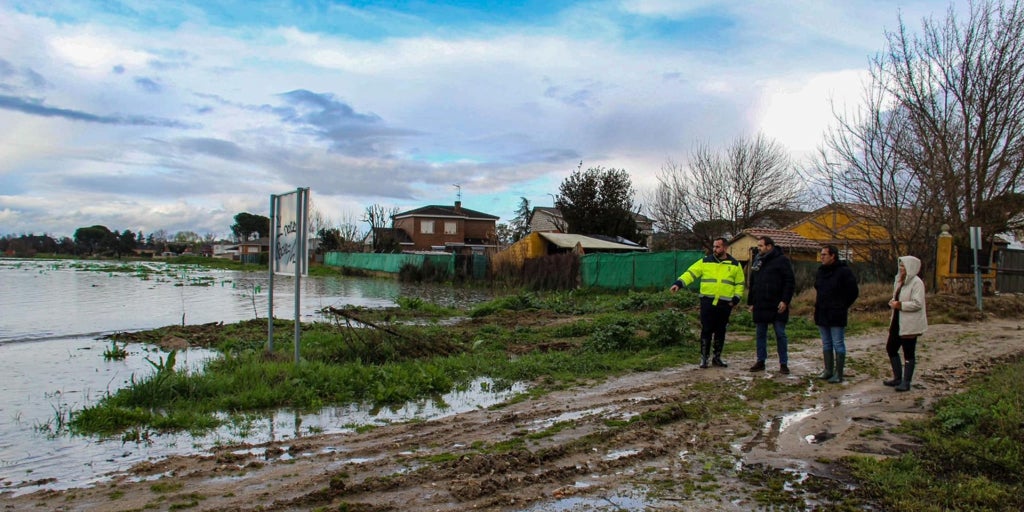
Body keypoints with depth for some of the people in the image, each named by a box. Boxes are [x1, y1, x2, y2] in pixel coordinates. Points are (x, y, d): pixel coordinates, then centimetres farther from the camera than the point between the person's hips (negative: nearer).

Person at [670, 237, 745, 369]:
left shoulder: (735, 265, 7)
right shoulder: (705, 262, 2)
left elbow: (739, 284, 13)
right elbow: (690, 273, -5)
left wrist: (736, 299, 3)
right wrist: (679, 283, -19)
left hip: (725, 304, 2)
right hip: (707, 302, -2)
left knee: (720, 331, 10)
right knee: (706, 330, -1)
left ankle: (717, 357, 23)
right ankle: (704, 358, 9)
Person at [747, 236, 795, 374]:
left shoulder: (782, 260, -6)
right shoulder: (757, 261, 13)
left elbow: (790, 282, -10)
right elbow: (752, 284, 18)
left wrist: (785, 300, -16)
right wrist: (751, 302, 14)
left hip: (777, 306, -6)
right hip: (760, 306, 6)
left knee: (780, 334, 2)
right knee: (760, 334, 10)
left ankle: (783, 363, 10)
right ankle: (760, 362, 18)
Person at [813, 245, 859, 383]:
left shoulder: (844, 271, -12)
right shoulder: (820, 271, 10)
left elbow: (854, 291, -7)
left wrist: (843, 306, -3)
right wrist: (818, 304, 12)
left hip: (836, 315, -7)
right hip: (822, 314, 7)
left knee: (838, 344, -1)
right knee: (826, 343, 13)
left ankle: (838, 373, 4)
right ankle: (828, 370, 22)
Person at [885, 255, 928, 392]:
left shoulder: (917, 282, -15)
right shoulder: (900, 280, 13)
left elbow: (917, 304, -22)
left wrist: (899, 304, -21)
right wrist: (893, 302, 3)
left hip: (910, 324, -9)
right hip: (898, 322, 9)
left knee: (908, 353, 0)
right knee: (890, 348, 13)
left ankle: (906, 382, 9)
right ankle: (898, 378, 25)